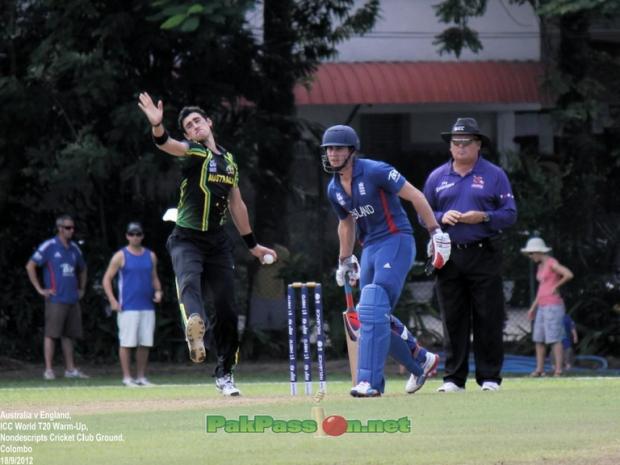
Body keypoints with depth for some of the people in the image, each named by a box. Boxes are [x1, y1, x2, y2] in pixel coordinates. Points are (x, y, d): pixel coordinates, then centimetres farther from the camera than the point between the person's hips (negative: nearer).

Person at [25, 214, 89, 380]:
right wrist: (40, 289, -8)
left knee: (69, 335, 9)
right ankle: (49, 370, -6)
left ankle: (70, 369, 12)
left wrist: (82, 289, 21)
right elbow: (30, 266, -6)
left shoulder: (74, 248, 15)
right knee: (51, 334, -6)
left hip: (72, 299, 6)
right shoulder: (49, 246, -4)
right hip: (56, 299, -6)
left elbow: (82, 270, 31)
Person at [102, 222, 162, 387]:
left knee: (145, 343, 4)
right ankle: (127, 378, -2)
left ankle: (141, 377, 10)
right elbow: (107, 279, 0)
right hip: (127, 308, -5)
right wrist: (112, 301, -10)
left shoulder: (150, 256, 13)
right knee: (127, 342, -5)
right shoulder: (121, 256, 0)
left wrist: (158, 291, 1)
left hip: (147, 307, 5)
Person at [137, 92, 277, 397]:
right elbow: (167, 145, -25)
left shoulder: (228, 160, 15)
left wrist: (252, 245, 25)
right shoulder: (191, 152, -1)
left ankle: (224, 374, 18)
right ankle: (195, 328, -65)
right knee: (189, 281, -33)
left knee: (227, 309, 3)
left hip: (218, 242, 5)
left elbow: (236, 205, 23)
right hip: (187, 239, -5)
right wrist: (157, 126, -47)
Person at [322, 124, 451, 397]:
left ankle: (370, 381, -26)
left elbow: (415, 197, -11)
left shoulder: (375, 172, -13)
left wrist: (436, 233, -15)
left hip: (396, 242, -8)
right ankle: (421, 360, 29)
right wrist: (345, 261, 27)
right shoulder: (334, 189, 9)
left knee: (373, 309, -21)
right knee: (374, 316, 9)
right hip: (370, 249, 8)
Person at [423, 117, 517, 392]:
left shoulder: (494, 175, 5)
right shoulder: (437, 177, 13)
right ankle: (453, 377, 7)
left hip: (484, 256, -2)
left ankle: (489, 377, 2)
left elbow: (510, 214, 1)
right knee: (452, 319, 2)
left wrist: (483, 217, -15)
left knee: (488, 318, -3)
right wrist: (441, 217, -7)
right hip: (449, 256, 2)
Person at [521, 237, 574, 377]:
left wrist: (556, 286, -12)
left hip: (554, 306, -9)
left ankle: (558, 371, -8)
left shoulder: (553, 263, -11)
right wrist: (533, 308, 20)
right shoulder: (541, 266, 17)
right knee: (538, 339, 5)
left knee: (554, 339, -10)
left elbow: (569, 275, -26)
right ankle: (539, 369, 8)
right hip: (543, 307, 9)